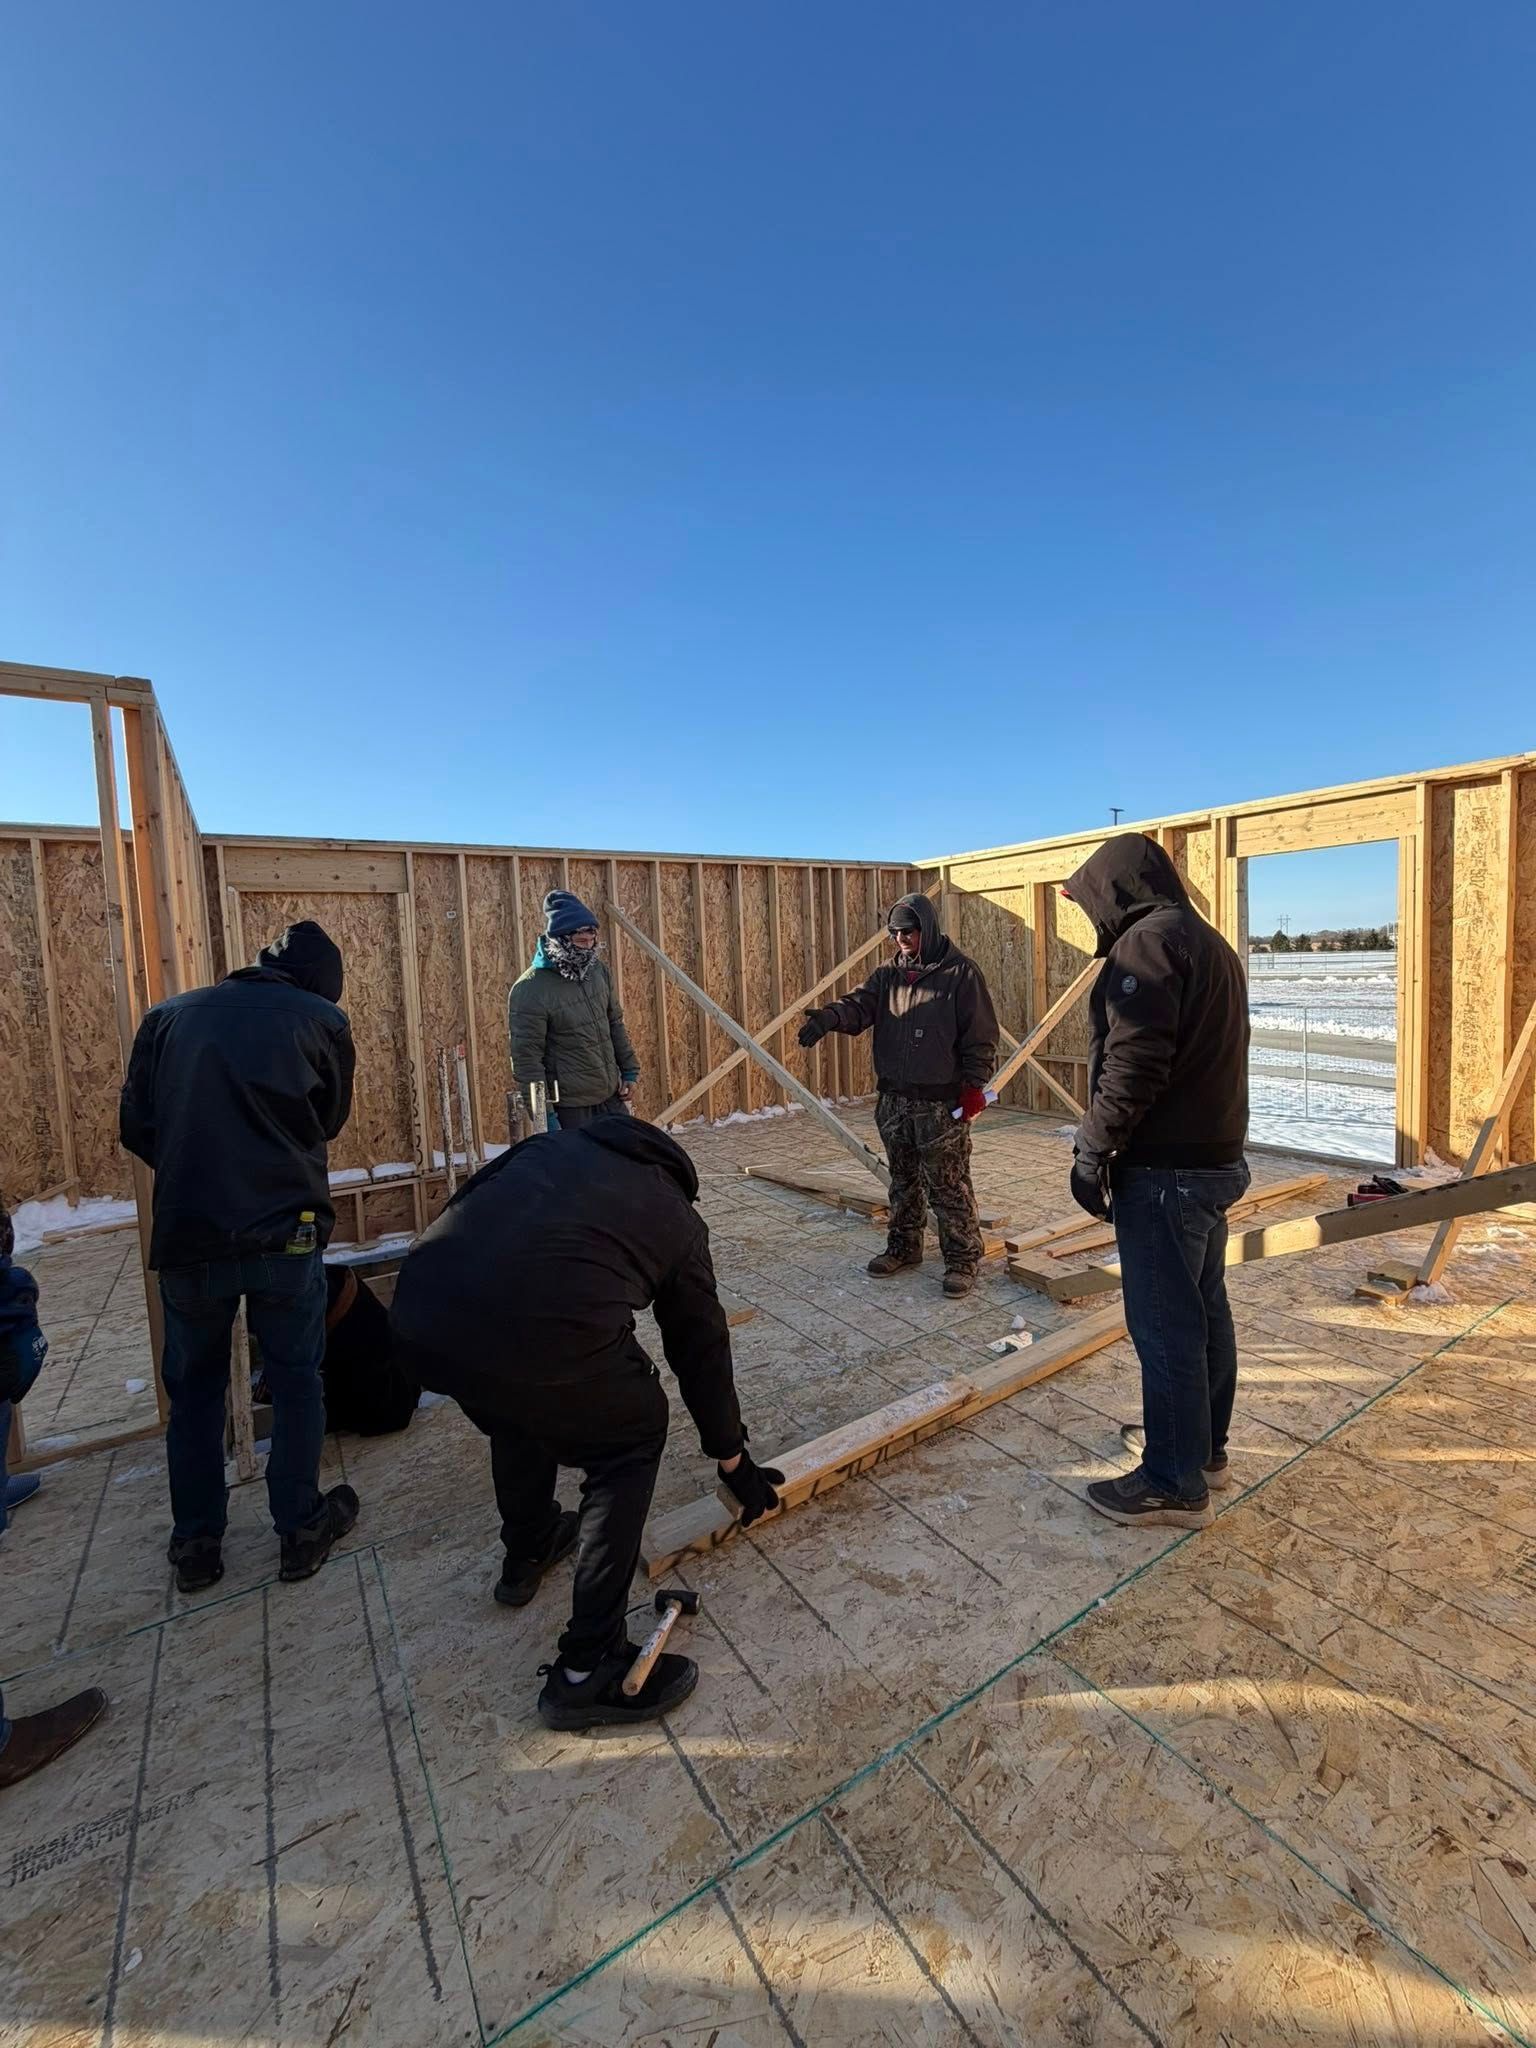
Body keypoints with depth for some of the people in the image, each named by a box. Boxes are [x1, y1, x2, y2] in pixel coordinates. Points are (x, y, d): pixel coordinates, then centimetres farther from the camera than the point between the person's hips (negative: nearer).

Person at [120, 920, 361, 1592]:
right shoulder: (322, 1020, -1)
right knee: (295, 1381, 16)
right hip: (284, 1233, -2)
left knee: (193, 1388, 21)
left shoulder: (169, 1016, 7)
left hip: (186, 1235, 3)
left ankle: (196, 1545, 32)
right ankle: (300, 1529, 27)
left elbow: (135, 1126, 9)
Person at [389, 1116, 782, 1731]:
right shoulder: (677, 1217, 22)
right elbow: (702, 1350, 29)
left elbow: (461, 1206, 25)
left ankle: (527, 1552, 57)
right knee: (630, 1443, 25)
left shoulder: (550, 1146, 29)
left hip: (415, 1317, 6)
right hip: (542, 1339, -5)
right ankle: (587, 1669, 26)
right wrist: (737, 1466, 42)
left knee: (518, 1407, 37)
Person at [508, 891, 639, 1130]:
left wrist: (630, 1070, 12)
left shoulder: (597, 970, 2)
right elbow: (526, 1058, -17)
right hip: (570, 1109, -6)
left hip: (612, 1097, 7)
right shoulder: (530, 989, -18)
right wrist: (544, 1115, -18)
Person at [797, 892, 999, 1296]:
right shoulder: (888, 974, 9)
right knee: (903, 1180, 18)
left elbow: (981, 1036, -8)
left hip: (942, 1102, -6)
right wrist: (829, 1016, -27)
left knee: (948, 1186, 1)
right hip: (894, 1098, 6)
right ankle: (903, 1246, 33)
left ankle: (963, 1259, 15)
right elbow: (860, 1005, -6)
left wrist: (973, 1085, -12)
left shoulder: (960, 972, -8)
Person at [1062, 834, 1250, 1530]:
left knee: (1164, 1325, 0)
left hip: (1164, 1169, -10)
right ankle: (1203, 1445, 35)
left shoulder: (1148, 940, -15)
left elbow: (1133, 1064, -24)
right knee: (1204, 1311, 19)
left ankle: (1174, 1483, 13)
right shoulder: (1209, 943, 17)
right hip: (1214, 1159, 10)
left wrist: (1093, 1149, -15)